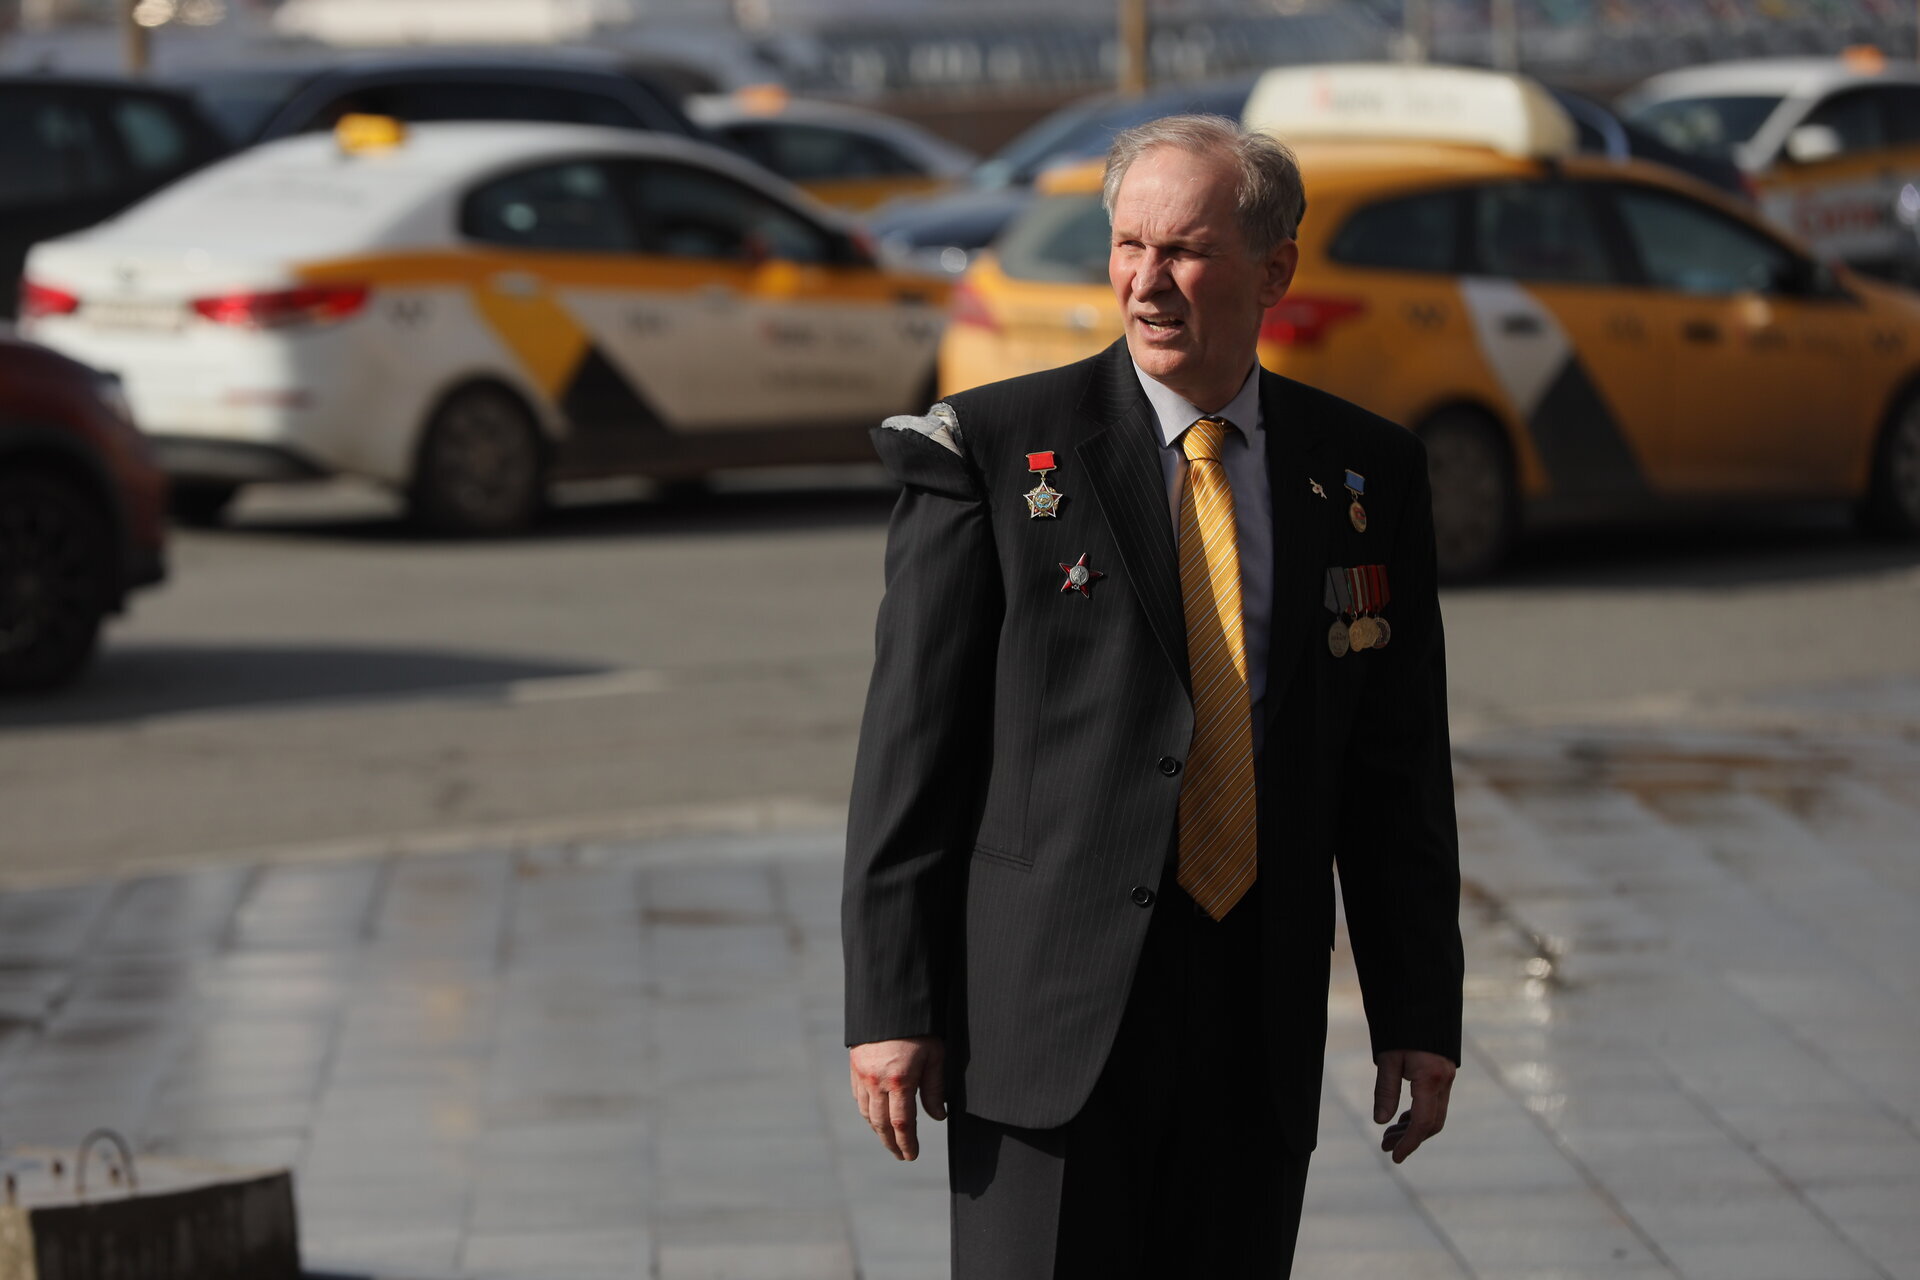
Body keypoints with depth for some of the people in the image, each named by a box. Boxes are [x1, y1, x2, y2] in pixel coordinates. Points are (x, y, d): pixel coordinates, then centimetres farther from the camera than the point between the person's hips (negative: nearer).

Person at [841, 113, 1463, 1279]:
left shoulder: (1366, 473, 8)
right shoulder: (992, 451, -2)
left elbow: (1400, 767, 11)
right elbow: (912, 742, -3)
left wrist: (1420, 1013, 8)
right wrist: (892, 1004, -7)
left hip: (1260, 1028, 3)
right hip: (1049, 1002, -3)